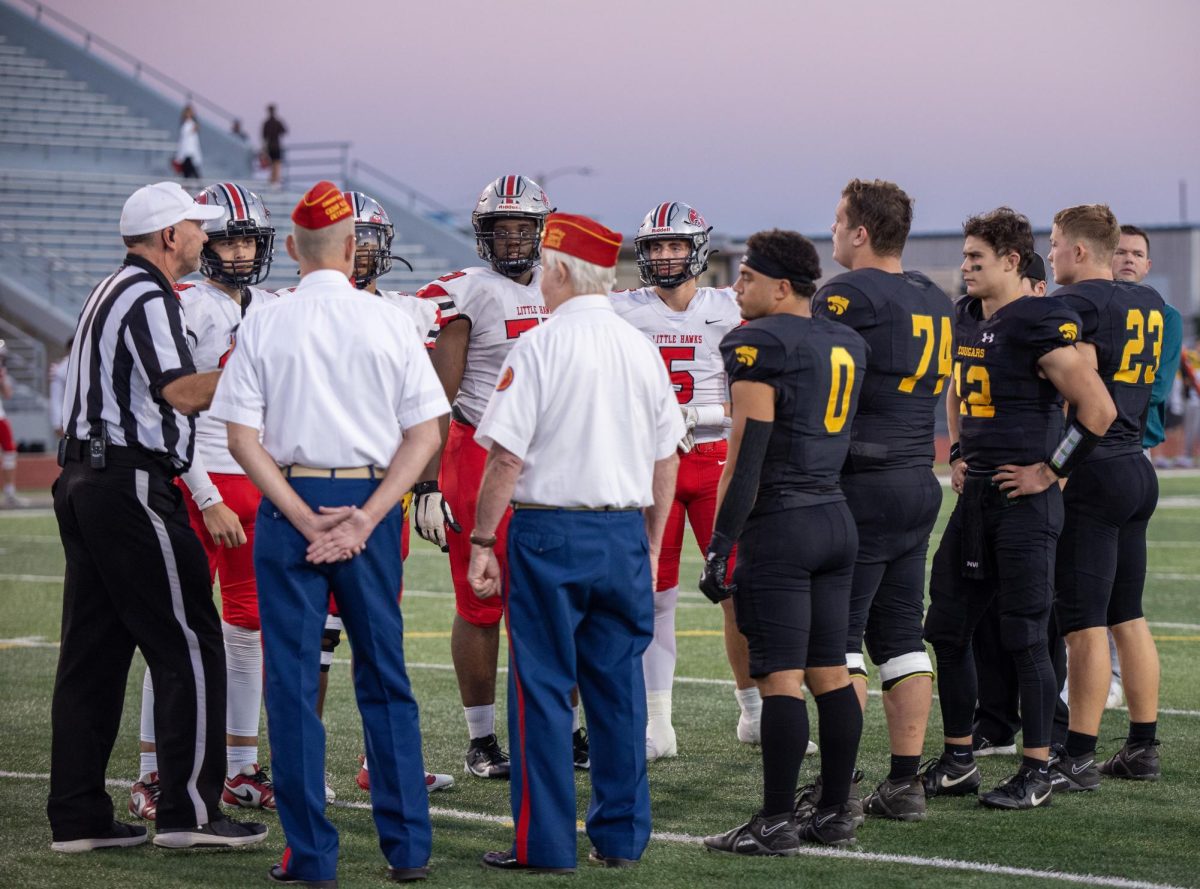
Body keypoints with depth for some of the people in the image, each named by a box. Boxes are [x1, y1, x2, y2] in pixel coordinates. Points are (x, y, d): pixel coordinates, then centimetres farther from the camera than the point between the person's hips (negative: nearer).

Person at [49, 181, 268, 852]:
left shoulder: (110, 294, 19)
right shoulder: (150, 299, -12)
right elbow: (185, 393, -22)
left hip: (83, 483, 10)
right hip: (132, 487, -10)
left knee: (94, 652, 9)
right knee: (189, 646, -5)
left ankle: (79, 816, 10)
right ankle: (190, 809, -4)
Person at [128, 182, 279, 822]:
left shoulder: (273, 312, 12)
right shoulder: (186, 308, -9)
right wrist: (208, 501, -16)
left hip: (260, 484, 7)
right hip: (200, 483, -7)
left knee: (250, 627, 10)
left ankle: (241, 770, 18)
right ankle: (152, 775, 0)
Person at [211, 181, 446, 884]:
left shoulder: (263, 327, -2)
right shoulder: (391, 325, 0)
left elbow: (243, 438, -7)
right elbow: (425, 435, -3)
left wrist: (306, 521, -8)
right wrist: (364, 520, -7)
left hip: (288, 505, -1)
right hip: (370, 500, 1)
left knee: (293, 680, 4)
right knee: (385, 678, 11)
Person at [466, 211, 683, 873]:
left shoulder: (539, 347, -9)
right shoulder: (641, 349, 8)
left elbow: (506, 457, -13)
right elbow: (666, 461, 12)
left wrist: (482, 541, -6)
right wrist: (650, 546, 20)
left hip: (549, 532, -5)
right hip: (624, 533, 5)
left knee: (542, 688, 1)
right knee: (618, 687, 10)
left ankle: (546, 843, 3)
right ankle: (621, 836, 14)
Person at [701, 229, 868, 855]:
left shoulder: (760, 344, -11)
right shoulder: (846, 345, 12)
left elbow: (747, 455, -15)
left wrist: (720, 542, -13)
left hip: (779, 524, -8)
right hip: (835, 518, 8)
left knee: (781, 678, -6)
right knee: (830, 673, 10)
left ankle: (777, 822, -5)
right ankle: (835, 813, 13)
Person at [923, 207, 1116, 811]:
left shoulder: (1041, 326, -15)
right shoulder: (967, 318, 11)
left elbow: (1099, 409, -18)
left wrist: (1050, 471, -14)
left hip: (1024, 500, -9)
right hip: (975, 493, 9)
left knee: (1025, 638, -3)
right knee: (946, 630, 11)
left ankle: (1036, 773, 6)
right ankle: (957, 762, 22)